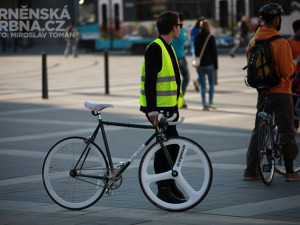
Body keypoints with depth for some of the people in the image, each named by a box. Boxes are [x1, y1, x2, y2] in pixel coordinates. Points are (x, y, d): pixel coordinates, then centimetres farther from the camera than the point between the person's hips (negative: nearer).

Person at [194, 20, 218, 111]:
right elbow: (214, 52, -7)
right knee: (212, 83, 10)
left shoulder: (197, 38, 6)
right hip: (209, 64, -3)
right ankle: (210, 102, 2)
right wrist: (216, 65, -2)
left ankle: (204, 104, 0)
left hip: (199, 64, 3)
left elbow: (196, 51, 12)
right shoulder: (211, 37, -8)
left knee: (202, 85, 6)